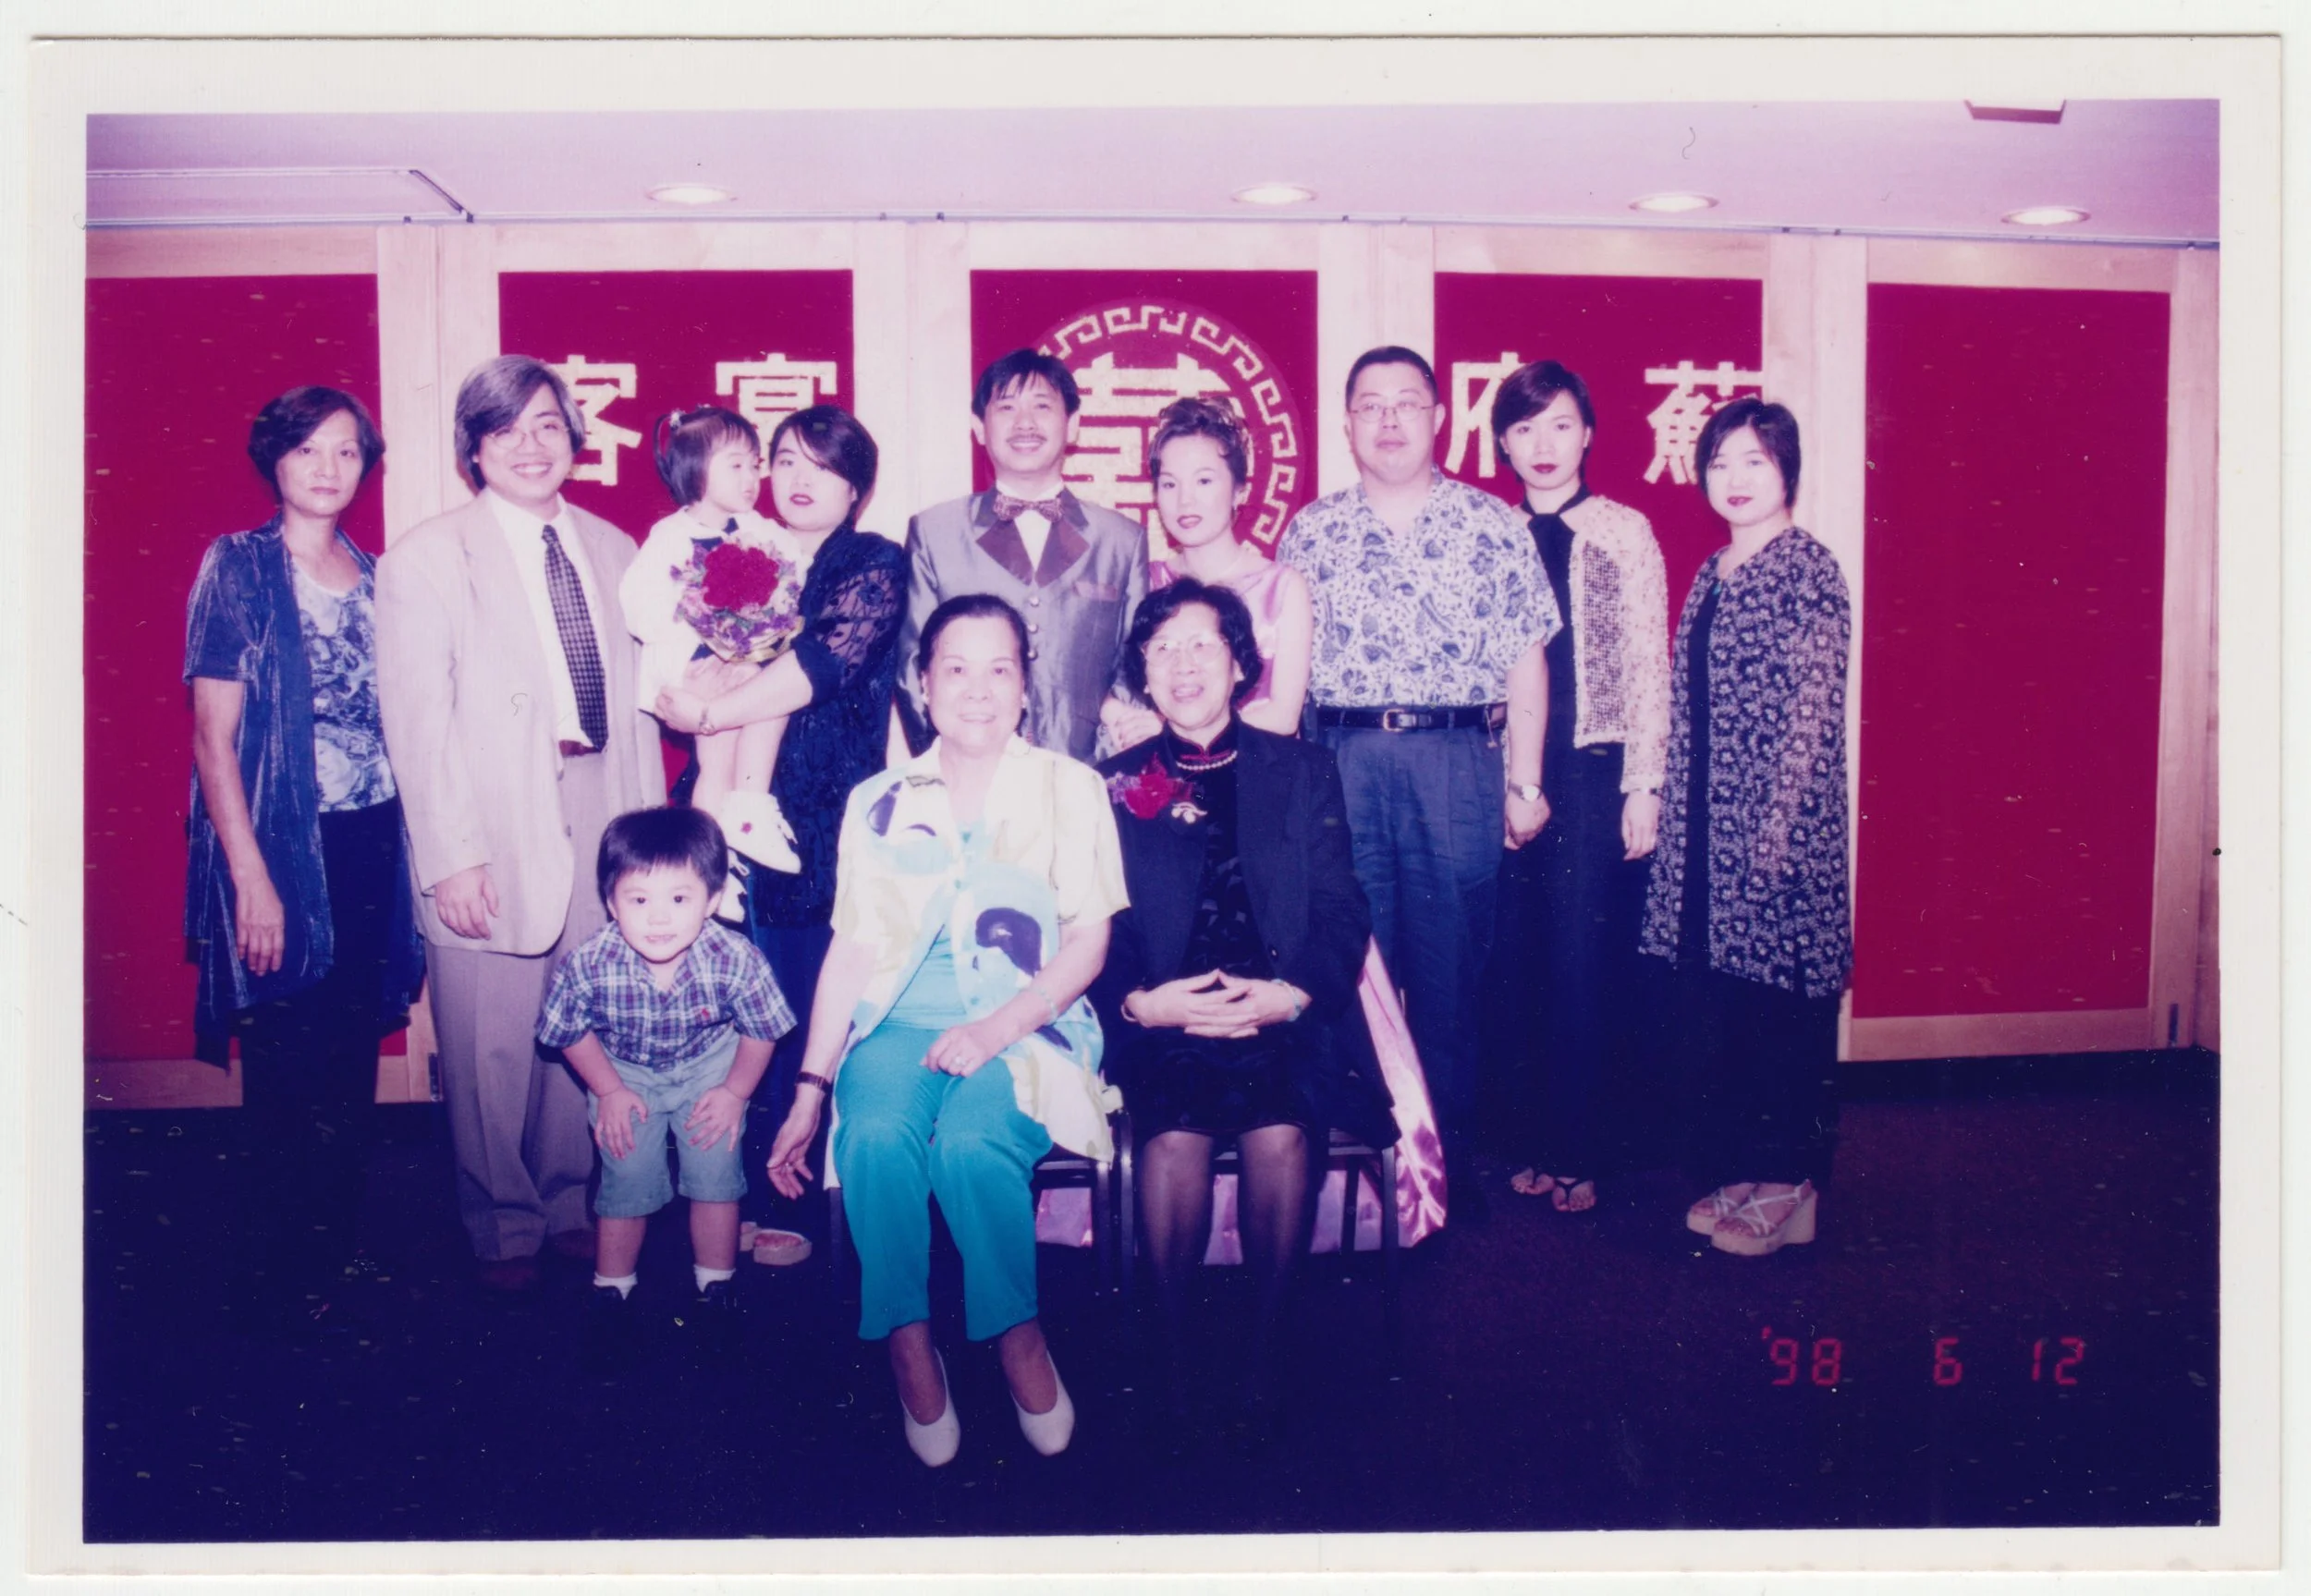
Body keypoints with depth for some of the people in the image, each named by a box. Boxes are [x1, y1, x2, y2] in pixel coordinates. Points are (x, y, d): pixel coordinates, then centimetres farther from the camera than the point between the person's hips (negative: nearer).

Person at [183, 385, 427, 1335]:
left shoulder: (374, 578, 10)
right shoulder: (238, 568, -4)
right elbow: (214, 733, -8)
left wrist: (404, 847, 4)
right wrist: (250, 877, -14)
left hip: (371, 844, 5)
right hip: (283, 844, -5)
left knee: (352, 1060, 11)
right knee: (291, 1069, 0)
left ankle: (338, 1248, 26)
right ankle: (283, 1281, 16)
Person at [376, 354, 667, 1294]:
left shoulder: (613, 551, 13)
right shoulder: (427, 559, -1)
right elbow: (418, 721, -6)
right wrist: (452, 856, -13)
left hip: (603, 819, 4)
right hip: (498, 833, -3)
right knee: (494, 1052, 3)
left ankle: (569, 1205, 26)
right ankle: (506, 1228, 22)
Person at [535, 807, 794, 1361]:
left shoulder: (736, 960, -32)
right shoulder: (588, 966, -31)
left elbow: (760, 1031, -12)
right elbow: (572, 1032, -9)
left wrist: (735, 1092, -10)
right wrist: (608, 1091, -9)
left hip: (709, 1069, 0)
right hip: (625, 1074, 0)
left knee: (715, 1174, -1)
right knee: (627, 1182, 0)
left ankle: (717, 1285, 25)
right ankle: (611, 1294, 25)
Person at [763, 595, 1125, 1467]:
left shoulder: (1069, 789, 7)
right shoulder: (877, 803, 13)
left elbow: (1089, 937, 0)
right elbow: (853, 948, 11)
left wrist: (999, 1027, -16)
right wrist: (811, 1086, 3)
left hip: (1029, 1025, -2)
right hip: (902, 1024, 2)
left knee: (972, 1144, -32)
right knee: (877, 1139, -30)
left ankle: (1018, 1333, -11)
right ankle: (907, 1343, -14)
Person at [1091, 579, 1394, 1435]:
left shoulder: (1303, 771, 14)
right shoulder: (1116, 785, 14)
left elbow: (1343, 914, 6)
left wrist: (1290, 994, -14)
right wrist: (1139, 1002, -15)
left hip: (1286, 1015, 0)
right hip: (1162, 1020, 0)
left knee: (1279, 1132, -29)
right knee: (1174, 1133, -29)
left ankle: (1264, 1342, -10)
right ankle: (1172, 1347, -12)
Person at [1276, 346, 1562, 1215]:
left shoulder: (1495, 528, 5)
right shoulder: (1310, 531, 9)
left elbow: (1525, 663, 4)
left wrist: (1525, 781, 0)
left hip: (1458, 761, -1)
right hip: (1339, 761, 1)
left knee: (1451, 968, 4)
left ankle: (1447, 1153, 17)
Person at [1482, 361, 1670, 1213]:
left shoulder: (1624, 533, 1)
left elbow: (1649, 667, -2)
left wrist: (1643, 787, -7)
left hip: (1595, 771, -3)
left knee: (1585, 963, -1)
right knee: (1522, 963, 6)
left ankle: (1578, 1151, 12)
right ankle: (1541, 1141, 19)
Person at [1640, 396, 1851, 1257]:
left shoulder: (1808, 572, -7)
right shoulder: (1709, 577, 15)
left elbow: (1813, 711, -12)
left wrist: (1778, 823, -17)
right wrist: (1675, 815, 10)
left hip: (1777, 826, -7)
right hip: (1703, 829, 7)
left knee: (1781, 1005, 0)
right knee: (1708, 1006, 10)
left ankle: (1789, 1188, 11)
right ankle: (1735, 1170, 22)